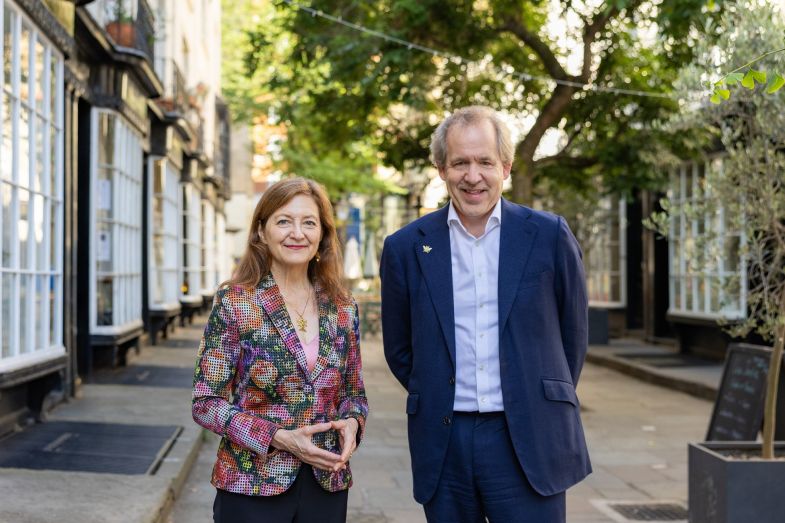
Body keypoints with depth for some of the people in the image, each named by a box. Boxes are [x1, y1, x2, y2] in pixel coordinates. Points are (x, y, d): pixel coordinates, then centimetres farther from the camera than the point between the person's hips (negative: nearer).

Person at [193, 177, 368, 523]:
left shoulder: (343, 309, 3)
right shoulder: (234, 303, -7)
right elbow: (206, 402, -8)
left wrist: (351, 423, -10)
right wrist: (279, 438, -19)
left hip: (327, 486, 4)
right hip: (252, 486, -3)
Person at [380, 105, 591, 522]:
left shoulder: (549, 236, 0)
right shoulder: (406, 248, 3)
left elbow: (573, 334, 10)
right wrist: (436, 401, 12)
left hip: (528, 444, -1)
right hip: (442, 445, 1)